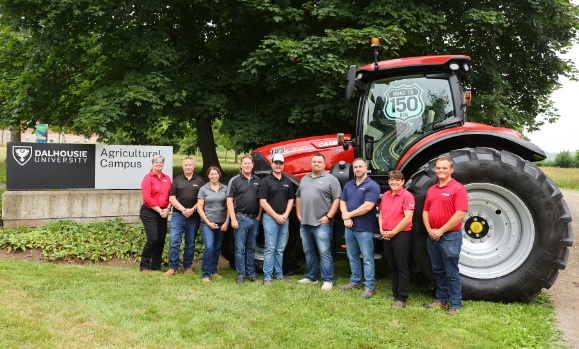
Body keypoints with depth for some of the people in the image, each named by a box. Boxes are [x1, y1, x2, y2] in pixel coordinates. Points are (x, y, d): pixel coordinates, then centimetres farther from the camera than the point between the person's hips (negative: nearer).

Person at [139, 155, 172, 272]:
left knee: (161, 240, 6)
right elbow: (147, 197, -13)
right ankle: (144, 266, 4)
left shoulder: (167, 178, 11)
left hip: (163, 213, 5)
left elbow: (170, 195, 10)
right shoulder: (148, 178, -5)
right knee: (153, 239, -11)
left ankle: (156, 266, 18)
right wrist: (159, 210, -13)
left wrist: (167, 209, -4)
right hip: (149, 212, -5)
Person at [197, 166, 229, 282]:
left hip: (221, 223, 3)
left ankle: (213, 271, 24)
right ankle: (205, 274, -4)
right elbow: (199, 208, 0)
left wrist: (227, 221, -2)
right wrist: (208, 223, -7)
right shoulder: (203, 189, 1)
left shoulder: (225, 189, 5)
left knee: (217, 248, 10)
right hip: (208, 222, -3)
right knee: (209, 247, -13)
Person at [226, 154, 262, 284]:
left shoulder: (258, 181, 10)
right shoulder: (235, 180, -1)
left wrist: (259, 216, 4)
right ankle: (241, 274, 7)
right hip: (241, 218, -4)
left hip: (254, 219, 4)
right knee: (240, 248, 0)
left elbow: (261, 200, 14)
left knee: (251, 248, 11)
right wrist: (233, 219, -12)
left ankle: (251, 273, 19)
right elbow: (230, 201, -5)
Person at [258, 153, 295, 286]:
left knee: (280, 249, 11)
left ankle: (279, 274, 19)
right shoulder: (266, 181, -5)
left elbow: (291, 199, 13)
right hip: (270, 218, -5)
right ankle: (267, 277, 0)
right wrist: (276, 216, -13)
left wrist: (285, 215, -3)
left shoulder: (287, 181, 10)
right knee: (270, 249, -4)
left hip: (284, 219, 5)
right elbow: (263, 202, -9)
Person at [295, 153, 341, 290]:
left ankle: (328, 280, 2)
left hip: (321, 223, -6)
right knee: (308, 251, 14)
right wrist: (298, 214, 12)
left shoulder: (331, 179, -4)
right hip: (304, 223, 7)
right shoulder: (304, 179, 16)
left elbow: (337, 199, -10)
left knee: (324, 252, -5)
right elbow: (298, 197, 22)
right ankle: (310, 277, 25)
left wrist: (328, 216, -15)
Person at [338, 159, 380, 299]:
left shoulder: (372, 186, -12)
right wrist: (346, 218, -9)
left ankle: (369, 287, 6)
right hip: (349, 228, 7)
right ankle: (355, 281, 30)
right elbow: (342, 202, 9)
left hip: (364, 229, -7)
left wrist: (349, 214, -12)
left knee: (367, 259, 0)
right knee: (352, 257, 17)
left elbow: (367, 206, -21)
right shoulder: (348, 185, 11)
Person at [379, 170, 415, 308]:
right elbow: (381, 214, 17)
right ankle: (395, 293, 26)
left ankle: (402, 299, 3)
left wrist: (393, 232, -16)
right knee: (392, 267, 15)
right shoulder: (385, 196, 11)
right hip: (386, 236, 7)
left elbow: (408, 218, -17)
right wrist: (382, 229, 0)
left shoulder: (407, 196, -11)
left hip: (401, 235, -7)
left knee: (402, 268, -1)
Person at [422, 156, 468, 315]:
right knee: (438, 270, 15)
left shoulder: (458, 188, -10)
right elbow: (425, 211, 14)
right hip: (432, 236, 7)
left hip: (450, 236, -7)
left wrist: (441, 231, -17)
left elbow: (460, 214, -18)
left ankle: (455, 304, 10)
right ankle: (441, 300, 26)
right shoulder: (431, 190, 12)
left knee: (451, 272, 0)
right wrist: (429, 229, -4)